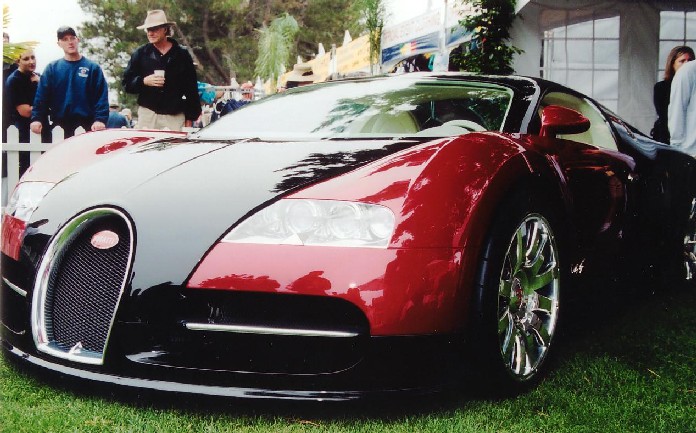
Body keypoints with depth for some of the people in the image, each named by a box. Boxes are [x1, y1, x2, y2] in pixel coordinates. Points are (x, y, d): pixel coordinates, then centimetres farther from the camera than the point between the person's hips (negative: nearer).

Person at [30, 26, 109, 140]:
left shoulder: (93, 68, 6)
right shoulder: (52, 68, 10)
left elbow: (101, 97, -2)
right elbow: (41, 96, 3)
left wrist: (100, 119, -15)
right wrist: (36, 118, -10)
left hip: (87, 126, -1)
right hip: (60, 126, 1)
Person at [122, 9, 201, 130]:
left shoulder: (182, 54, 6)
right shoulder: (140, 53, 9)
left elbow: (191, 89, 7)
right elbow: (126, 82, 9)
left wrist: (190, 118, 3)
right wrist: (144, 81, -11)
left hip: (175, 117, -1)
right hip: (148, 115, 1)